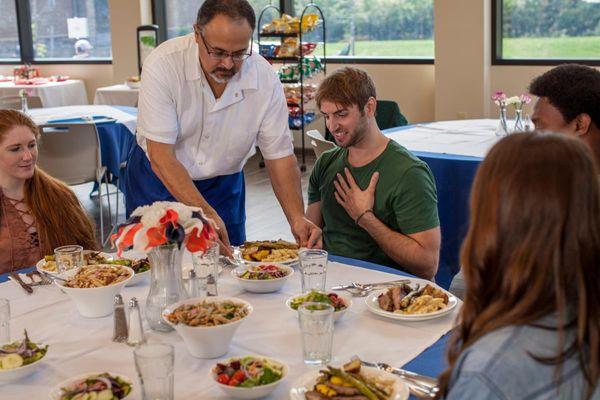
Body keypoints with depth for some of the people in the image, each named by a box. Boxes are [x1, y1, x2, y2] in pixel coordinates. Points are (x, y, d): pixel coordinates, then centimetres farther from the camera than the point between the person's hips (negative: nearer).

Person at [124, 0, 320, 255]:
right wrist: (206, 213, -39)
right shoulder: (163, 64, -25)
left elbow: (279, 156, -11)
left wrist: (297, 218, -26)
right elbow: (161, 156, -27)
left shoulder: (264, 78, -18)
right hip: (158, 181, -2)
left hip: (223, 186, 2)